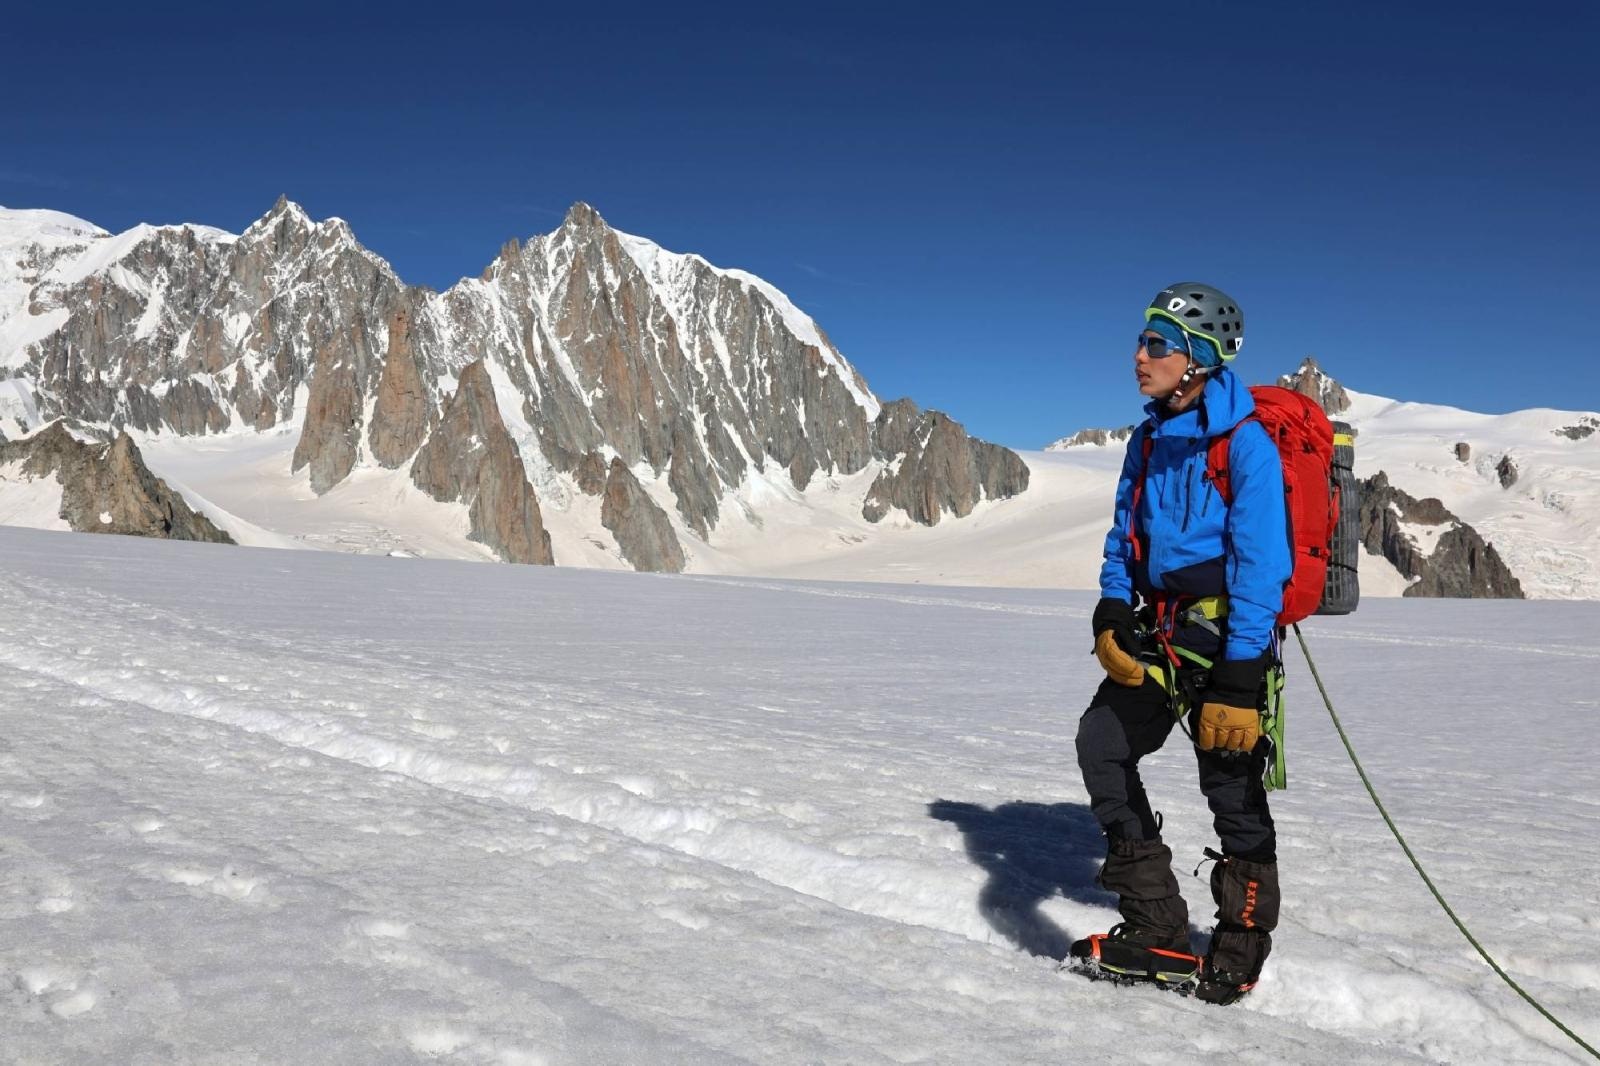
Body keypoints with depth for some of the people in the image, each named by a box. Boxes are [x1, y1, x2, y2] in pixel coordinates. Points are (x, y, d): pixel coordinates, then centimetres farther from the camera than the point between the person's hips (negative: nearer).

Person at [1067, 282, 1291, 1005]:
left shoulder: (1245, 443, -15)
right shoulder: (1149, 441, 9)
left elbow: (1261, 566, -19)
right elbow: (1124, 536, 16)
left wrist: (1238, 681, -23)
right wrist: (1111, 615, 0)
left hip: (1227, 634, -8)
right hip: (1161, 631, 8)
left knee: (1233, 794, -1)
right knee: (1101, 743, 4)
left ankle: (1239, 955, 19)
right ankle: (1157, 929, 12)